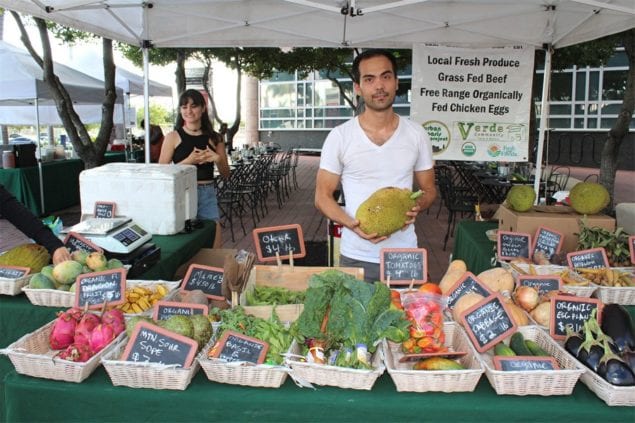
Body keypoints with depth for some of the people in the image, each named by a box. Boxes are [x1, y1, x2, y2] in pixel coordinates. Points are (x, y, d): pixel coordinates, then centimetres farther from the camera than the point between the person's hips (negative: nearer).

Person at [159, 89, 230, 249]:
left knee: (214, 249, 5)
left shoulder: (214, 137, 8)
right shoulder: (173, 137, 0)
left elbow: (226, 174, 11)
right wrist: (188, 161, -17)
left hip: (208, 195, 2)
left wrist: (217, 159, -9)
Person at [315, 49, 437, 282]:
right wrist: (351, 224, -20)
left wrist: (417, 206, -14)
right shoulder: (339, 136, -6)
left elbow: (429, 189, 9)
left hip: (405, 255, 2)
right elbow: (323, 196, -2)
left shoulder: (416, 134, 0)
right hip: (357, 258, -2)